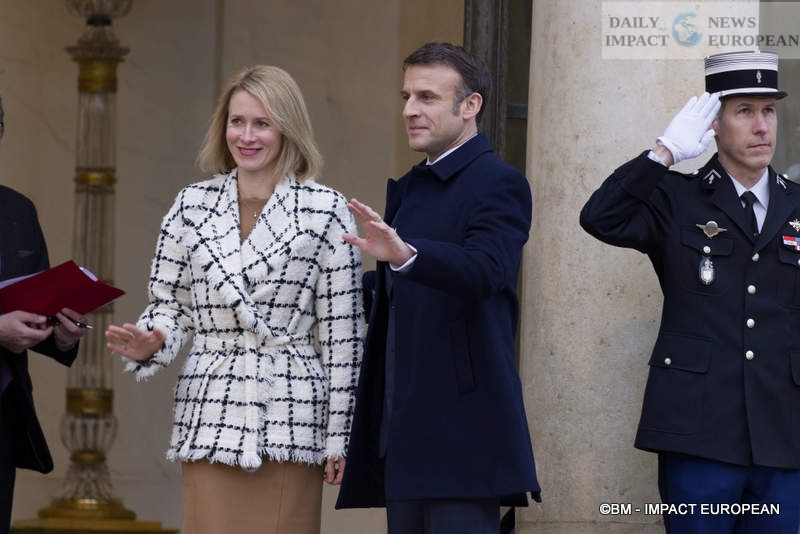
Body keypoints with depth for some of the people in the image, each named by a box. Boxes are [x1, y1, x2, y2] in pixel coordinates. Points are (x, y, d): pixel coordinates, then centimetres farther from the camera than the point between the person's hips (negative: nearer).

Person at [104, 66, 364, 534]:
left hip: (290, 421, -2)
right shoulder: (193, 206, 10)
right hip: (209, 419, 3)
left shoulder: (326, 210, 0)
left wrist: (338, 436, -2)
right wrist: (149, 345, -8)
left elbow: (343, 333, 0)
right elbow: (170, 305, 16)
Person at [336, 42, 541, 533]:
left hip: (460, 432, -8)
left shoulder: (499, 184, -7)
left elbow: (485, 270, -27)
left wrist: (404, 254, -42)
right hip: (403, 429, 8)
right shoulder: (408, 189, 18)